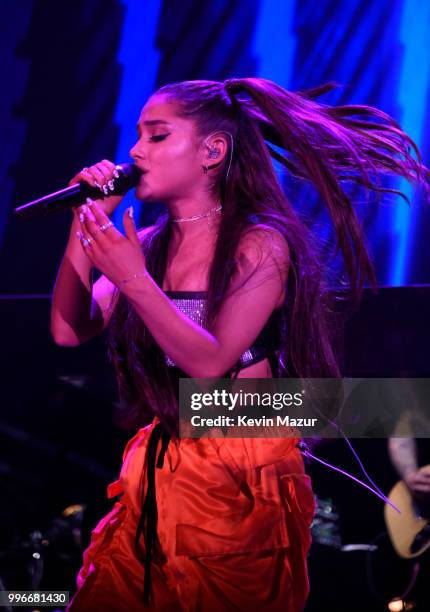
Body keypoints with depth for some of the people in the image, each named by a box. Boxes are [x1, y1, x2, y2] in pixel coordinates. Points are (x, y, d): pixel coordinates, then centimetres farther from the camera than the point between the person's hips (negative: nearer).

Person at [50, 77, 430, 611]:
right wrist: (85, 226, -5)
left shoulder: (260, 244, -11)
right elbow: (68, 331, 0)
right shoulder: (148, 244, 6)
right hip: (160, 466, 6)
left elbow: (210, 362, -20)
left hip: (242, 477, -5)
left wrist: (133, 280, -29)